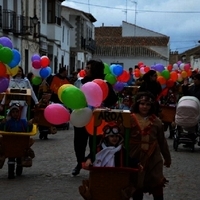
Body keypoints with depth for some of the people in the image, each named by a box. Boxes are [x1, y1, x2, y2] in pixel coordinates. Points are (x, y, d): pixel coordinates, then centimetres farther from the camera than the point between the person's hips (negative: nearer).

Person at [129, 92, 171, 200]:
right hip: (135, 158, -1)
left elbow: (162, 141, 9)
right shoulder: (130, 119, -8)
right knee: (136, 185, 12)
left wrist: (167, 158, 15)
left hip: (153, 158, 1)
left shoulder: (156, 121, 1)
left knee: (157, 185, 0)